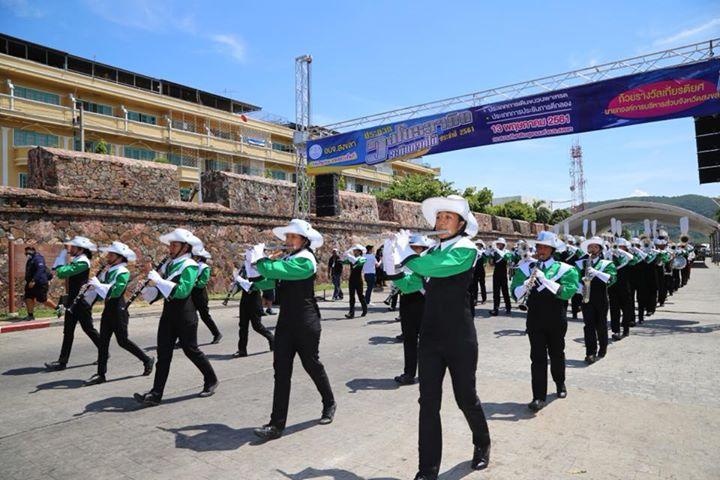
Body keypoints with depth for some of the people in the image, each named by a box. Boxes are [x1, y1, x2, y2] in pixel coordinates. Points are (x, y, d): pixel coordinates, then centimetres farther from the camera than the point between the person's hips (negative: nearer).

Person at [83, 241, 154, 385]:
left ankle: (147, 360, 16)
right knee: (103, 340, 6)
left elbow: (115, 292, -26)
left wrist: (98, 284, -23)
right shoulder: (108, 270, 9)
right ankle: (101, 374, 12)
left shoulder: (123, 272, -15)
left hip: (118, 310, -8)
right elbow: (99, 287, 17)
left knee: (122, 340, -1)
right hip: (108, 309, 8)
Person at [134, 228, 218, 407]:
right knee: (163, 352, 4)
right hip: (168, 312, 7)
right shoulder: (169, 263, 10)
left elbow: (182, 291, -27)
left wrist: (158, 280, -26)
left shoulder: (189, 266, -14)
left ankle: (211, 380, 24)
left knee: (190, 349, 4)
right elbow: (162, 290, 16)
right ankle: (156, 394, 7)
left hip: (185, 315, -7)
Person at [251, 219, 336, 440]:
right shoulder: (288, 259, 12)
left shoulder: (304, 260, -15)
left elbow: (274, 271, -27)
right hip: (286, 322, 7)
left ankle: (329, 404, 34)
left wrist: (259, 258, -9)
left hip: (306, 323, -7)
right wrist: (267, 261, -3)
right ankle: (277, 424, 3)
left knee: (312, 364, 10)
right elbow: (269, 279, 10)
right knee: (281, 370, 1)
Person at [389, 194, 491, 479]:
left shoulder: (465, 248, -11)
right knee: (428, 402, 2)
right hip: (430, 336, 5)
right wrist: (392, 255, 0)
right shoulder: (432, 251, 10)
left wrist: (405, 250, -11)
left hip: (460, 338, -5)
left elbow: (432, 268, -26)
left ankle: (482, 445, 40)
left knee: (465, 397, 11)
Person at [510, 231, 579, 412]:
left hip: (556, 320, 0)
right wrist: (526, 284, -24)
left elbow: (568, 291, -19)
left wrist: (545, 279, -26)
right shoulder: (526, 267, 2)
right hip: (535, 320, 1)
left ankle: (560, 383, 42)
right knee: (538, 357, -3)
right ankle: (539, 397, -1)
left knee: (557, 354, 17)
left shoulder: (564, 269, -4)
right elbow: (515, 292, -3)